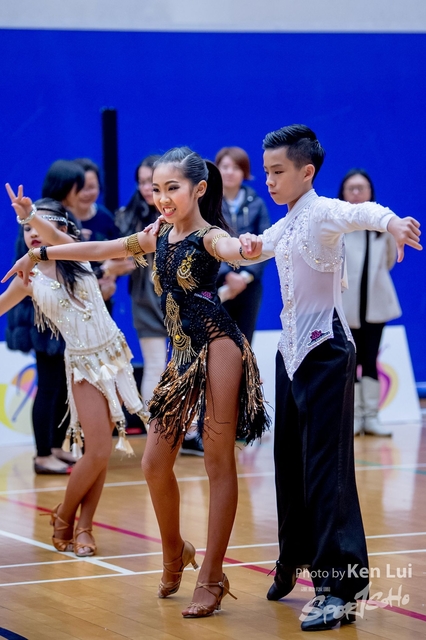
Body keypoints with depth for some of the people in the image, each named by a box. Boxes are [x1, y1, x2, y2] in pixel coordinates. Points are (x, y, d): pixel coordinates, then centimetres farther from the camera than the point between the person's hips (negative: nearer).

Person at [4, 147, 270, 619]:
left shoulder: (209, 237, -9)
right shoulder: (158, 236, 11)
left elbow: (230, 248, -34)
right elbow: (99, 250, 23)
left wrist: (247, 248, -58)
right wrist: (41, 254, 29)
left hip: (217, 348, -7)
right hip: (182, 354, 7)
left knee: (219, 462, -4)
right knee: (155, 463, 6)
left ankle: (211, 576, 0)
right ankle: (174, 553, 28)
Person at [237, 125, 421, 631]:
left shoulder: (320, 213, -15)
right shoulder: (285, 225, 12)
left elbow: (355, 212, -39)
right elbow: (256, 248, 34)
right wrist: (249, 245, 9)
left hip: (325, 349, -9)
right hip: (291, 350, 9)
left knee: (327, 468, -10)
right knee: (289, 459, 17)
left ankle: (341, 588, -9)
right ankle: (296, 557, 36)